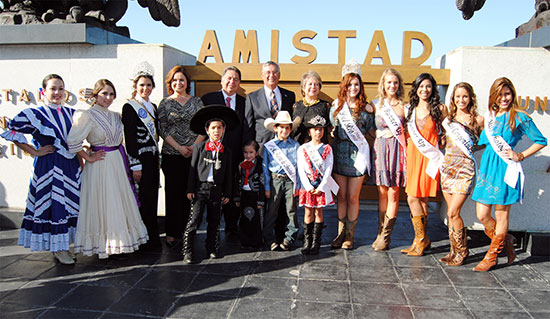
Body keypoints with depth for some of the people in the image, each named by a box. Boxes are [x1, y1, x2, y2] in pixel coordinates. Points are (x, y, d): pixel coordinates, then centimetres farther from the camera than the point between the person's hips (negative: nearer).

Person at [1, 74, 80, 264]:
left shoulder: (70, 113, 10)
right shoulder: (34, 114, -6)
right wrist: (34, 151, -9)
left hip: (70, 165, 6)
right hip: (48, 165, -6)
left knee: (69, 203, 9)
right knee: (52, 204, -1)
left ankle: (63, 246, 23)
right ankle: (57, 248, 11)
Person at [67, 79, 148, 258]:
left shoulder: (115, 115, 11)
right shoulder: (88, 115, -11)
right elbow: (72, 141, -17)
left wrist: (120, 154, 11)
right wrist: (88, 158, -12)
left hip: (118, 163, 7)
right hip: (101, 165, -7)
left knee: (120, 202, 13)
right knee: (102, 204, 0)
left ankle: (120, 241, 26)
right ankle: (102, 245, 13)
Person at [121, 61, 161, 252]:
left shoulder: (153, 107, 15)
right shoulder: (129, 107, -6)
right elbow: (129, 138, -12)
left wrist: (157, 159, 15)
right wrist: (135, 165, -15)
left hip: (153, 157, 7)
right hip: (139, 158, -7)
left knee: (152, 198, 11)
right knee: (143, 199, -3)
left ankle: (152, 238, 22)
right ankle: (146, 241, 6)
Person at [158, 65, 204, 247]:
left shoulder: (196, 102, 10)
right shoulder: (165, 103, 6)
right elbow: (162, 130, 0)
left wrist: (195, 145, -8)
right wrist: (179, 147, -10)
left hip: (194, 153, 1)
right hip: (172, 155, -1)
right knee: (173, 193, 1)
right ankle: (172, 233, 10)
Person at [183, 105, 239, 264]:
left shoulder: (226, 151, 7)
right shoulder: (199, 148, 2)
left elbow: (228, 174, 10)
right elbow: (192, 169, 2)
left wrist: (227, 193, 8)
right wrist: (190, 189, -2)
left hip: (216, 190, 2)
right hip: (200, 188, -2)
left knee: (214, 221, 10)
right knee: (195, 220, -3)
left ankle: (212, 249, 25)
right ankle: (187, 252, 5)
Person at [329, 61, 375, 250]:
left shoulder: (366, 108, 0)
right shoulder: (336, 105, 7)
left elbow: (371, 130, 8)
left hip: (357, 155, -2)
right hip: (340, 154, 2)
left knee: (353, 198, 4)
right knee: (341, 197, 9)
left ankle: (349, 236, 14)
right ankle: (340, 234, 19)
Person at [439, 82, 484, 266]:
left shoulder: (477, 120, 0)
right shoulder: (448, 118, 11)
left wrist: (468, 148, -4)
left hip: (465, 168, -4)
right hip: (447, 166, 4)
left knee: (453, 213, -9)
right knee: (452, 213, 8)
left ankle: (461, 252, 8)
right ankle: (455, 251, 19)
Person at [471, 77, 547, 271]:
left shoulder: (519, 117, -3)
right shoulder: (489, 116, 12)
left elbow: (541, 141, 2)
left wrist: (520, 156, -5)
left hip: (505, 169, -5)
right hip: (487, 166, 5)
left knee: (501, 215, 5)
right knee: (482, 215, 5)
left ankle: (492, 256, 18)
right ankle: (506, 242, 30)